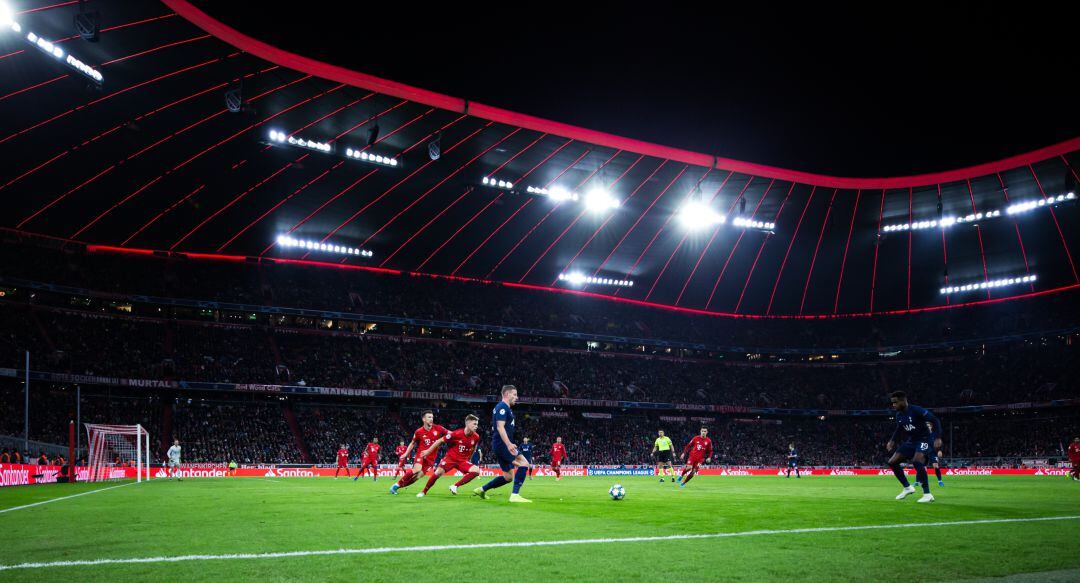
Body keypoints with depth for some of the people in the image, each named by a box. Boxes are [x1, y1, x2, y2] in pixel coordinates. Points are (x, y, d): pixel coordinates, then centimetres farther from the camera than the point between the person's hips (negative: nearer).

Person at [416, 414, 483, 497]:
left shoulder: (476, 437, -10)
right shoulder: (457, 434, -21)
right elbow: (440, 441, -10)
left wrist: (469, 459, 22)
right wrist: (428, 451, -5)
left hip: (463, 460, 4)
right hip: (450, 457, -4)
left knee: (476, 471, -20)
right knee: (438, 472, -25)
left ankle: (455, 486, -10)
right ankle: (423, 492, -2)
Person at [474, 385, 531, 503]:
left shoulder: (505, 408, 21)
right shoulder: (502, 407, -10)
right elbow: (500, 427, -22)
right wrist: (509, 444, -32)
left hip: (502, 445, 10)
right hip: (502, 444, -10)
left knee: (508, 477, 13)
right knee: (523, 463, -19)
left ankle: (481, 490, 22)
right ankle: (515, 495, -22)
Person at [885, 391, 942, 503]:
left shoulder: (916, 410, -22)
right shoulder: (899, 415, 1)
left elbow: (934, 420, -20)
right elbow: (899, 429, 20)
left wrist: (938, 438, -28)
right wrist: (892, 440, 10)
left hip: (924, 439, -8)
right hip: (911, 441, 8)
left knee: (917, 461, -33)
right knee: (892, 462, 1)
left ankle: (927, 494, -23)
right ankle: (907, 488, 17)